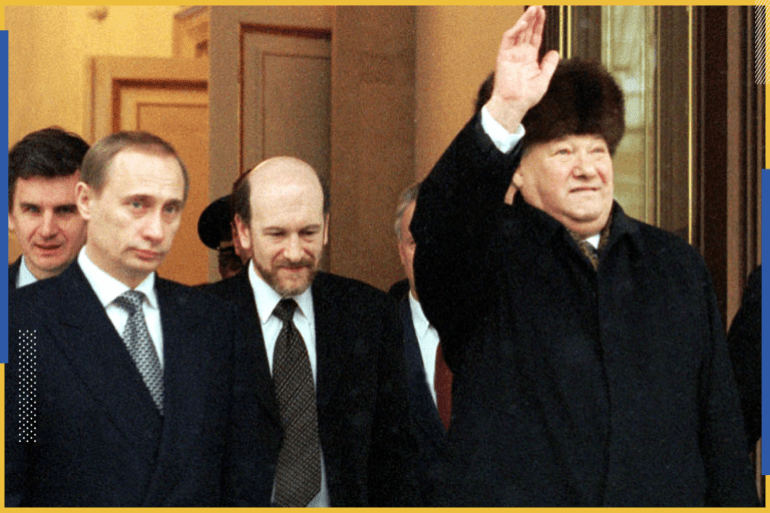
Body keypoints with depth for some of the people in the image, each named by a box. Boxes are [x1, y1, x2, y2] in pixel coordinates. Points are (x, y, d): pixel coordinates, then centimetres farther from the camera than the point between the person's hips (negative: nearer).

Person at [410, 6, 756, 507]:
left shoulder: (679, 265, 14)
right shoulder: (491, 254, 2)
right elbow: (440, 220, -22)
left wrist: (736, 502, 4)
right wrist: (503, 111, -32)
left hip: (664, 492, 3)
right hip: (514, 493, -3)